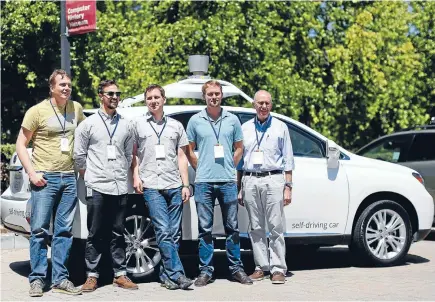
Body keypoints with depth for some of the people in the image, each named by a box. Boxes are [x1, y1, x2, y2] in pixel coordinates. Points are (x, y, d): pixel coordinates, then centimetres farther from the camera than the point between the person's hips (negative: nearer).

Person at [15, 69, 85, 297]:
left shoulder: (76, 108, 9)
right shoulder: (37, 111, -4)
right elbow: (21, 144, -2)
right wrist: (32, 172, -12)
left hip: (69, 177, 5)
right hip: (45, 178, -4)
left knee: (64, 231, 6)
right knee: (39, 229, -5)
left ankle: (60, 279, 12)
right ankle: (37, 279, 1)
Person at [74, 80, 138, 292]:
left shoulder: (125, 125, 11)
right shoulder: (88, 123, 2)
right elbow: (79, 155, 4)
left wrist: (122, 174, 11)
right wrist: (89, 177, 5)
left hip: (120, 188, 3)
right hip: (97, 187, -3)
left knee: (117, 234, 8)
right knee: (95, 234, 2)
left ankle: (120, 274, 13)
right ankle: (92, 276, 8)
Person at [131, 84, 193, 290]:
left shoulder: (176, 126, 16)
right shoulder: (138, 124, 11)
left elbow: (181, 157, 14)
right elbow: (133, 154, 13)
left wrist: (185, 185, 7)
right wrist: (135, 177, 0)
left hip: (174, 186, 3)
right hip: (151, 186, -3)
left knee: (174, 234, 3)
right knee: (164, 232, -11)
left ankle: (166, 275, 11)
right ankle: (177, 275, -12)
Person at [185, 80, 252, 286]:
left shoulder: (232, 120, 6)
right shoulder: (195, 120, 3)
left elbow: (239, 148, 14)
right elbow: (189, 150, 10)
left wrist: (229, 168, 7)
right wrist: (201, 169, 5)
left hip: (227, 181, 1)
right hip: (204, 183, -1)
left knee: (232, 227, 6)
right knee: (205, 228, 3)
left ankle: (236, 268, 15)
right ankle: (205, 270, 9)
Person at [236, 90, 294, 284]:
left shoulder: (280, 127, 8)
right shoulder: (245, 128, 13)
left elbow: (288, 160, 6)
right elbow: (240, 160, 15)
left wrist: (288, 187, -2)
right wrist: (239, 188, 11)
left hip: (273, 180, -2)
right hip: (250, 181, 3)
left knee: (276, 227, -5)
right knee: (256, 228, 4)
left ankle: (278, 268, -2)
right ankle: (261, 267, 11)